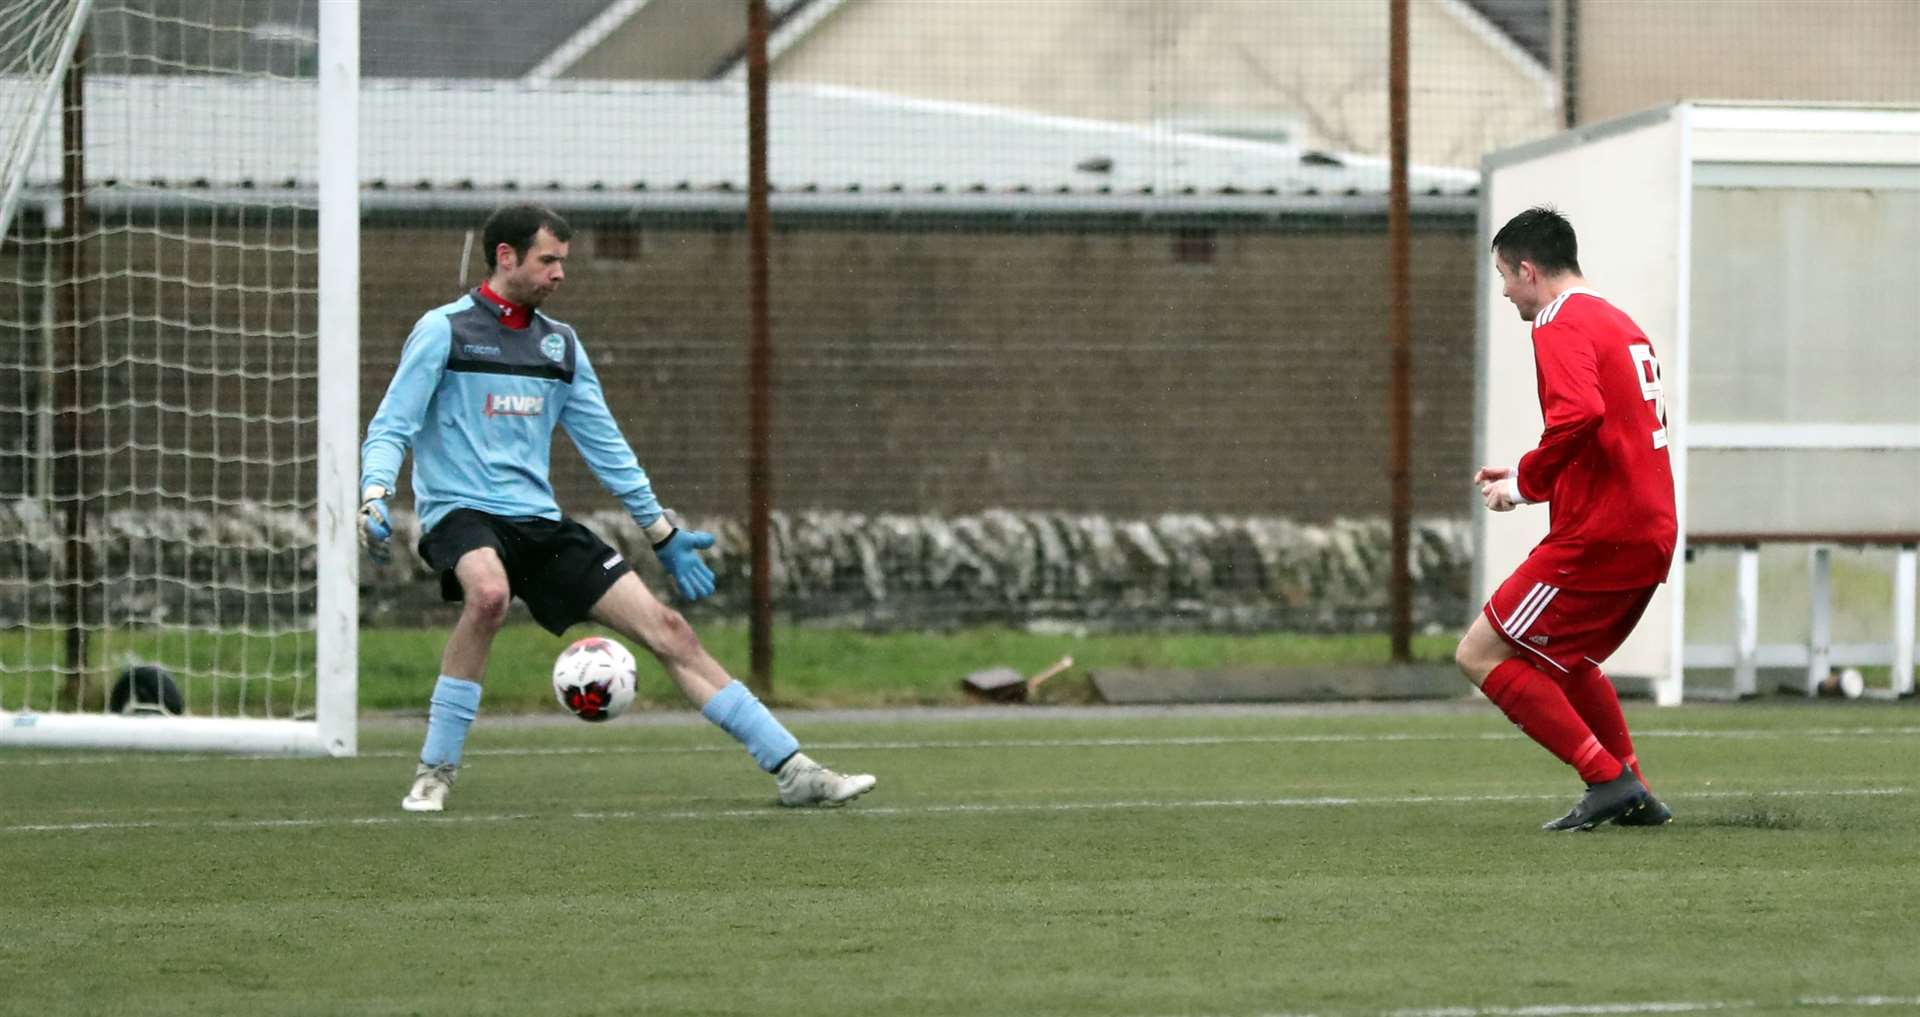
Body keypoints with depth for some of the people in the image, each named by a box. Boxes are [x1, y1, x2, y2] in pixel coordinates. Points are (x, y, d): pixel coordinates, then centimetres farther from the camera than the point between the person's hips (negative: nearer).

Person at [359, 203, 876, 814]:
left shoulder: (561, 345, 15)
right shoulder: (444, 331, -2)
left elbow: (607, 448, 21)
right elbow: (390, 428, -6)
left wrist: (663, 533, 21)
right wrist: (374, 498, -24)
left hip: (539, 522, 6)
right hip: (460, 512, -6)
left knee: (665, 628, -4)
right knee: (489, 593, -40)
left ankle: (791, 770, -1)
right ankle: (434, 773, -25)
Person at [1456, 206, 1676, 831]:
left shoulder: (1560, 327, -10)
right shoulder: (1619, 323, 21)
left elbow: (1580, 415, -28)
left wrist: (1525, 483, -14)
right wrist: (1530, 479, 21)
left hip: (1597, 537, -10)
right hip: (1651, 537, 10)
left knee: (1481, 655, -4)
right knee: (1566, 659, 29)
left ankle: (1608, 779, -10)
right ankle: (1634, 797, 23)